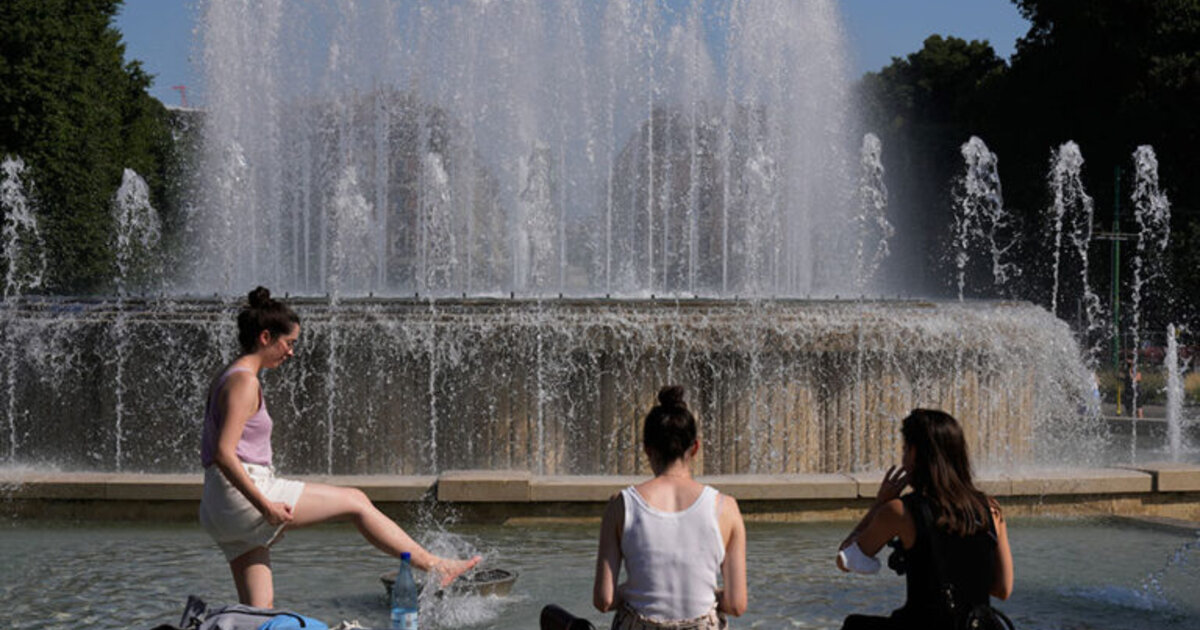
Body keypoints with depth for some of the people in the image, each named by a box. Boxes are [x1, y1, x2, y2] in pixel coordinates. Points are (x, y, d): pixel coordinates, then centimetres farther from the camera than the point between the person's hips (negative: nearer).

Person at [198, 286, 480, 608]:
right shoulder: (244, 382, -11)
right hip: (243, 496, -10)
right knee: (355, 501, 0)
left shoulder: (227, 378, 18)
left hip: (219, 509, 10)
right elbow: (224, 453, -21)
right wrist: (266, 506, -23)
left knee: (259, 612, 8)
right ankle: (433, 565, 8)